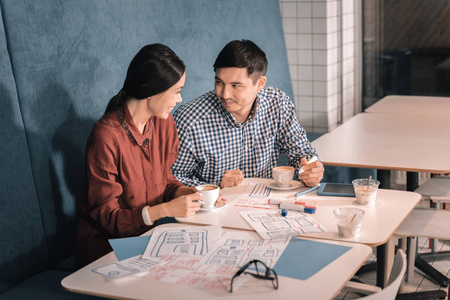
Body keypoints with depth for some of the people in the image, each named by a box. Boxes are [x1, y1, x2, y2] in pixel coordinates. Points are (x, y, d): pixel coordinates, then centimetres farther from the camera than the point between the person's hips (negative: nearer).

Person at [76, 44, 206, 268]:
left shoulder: (164, 123, 1)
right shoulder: (106, 136, -22)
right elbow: (106, 215, -18)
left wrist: (190, 193, -8)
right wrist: (166, 210, -27)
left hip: (147, 233, 7)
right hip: (105, 242, -7)